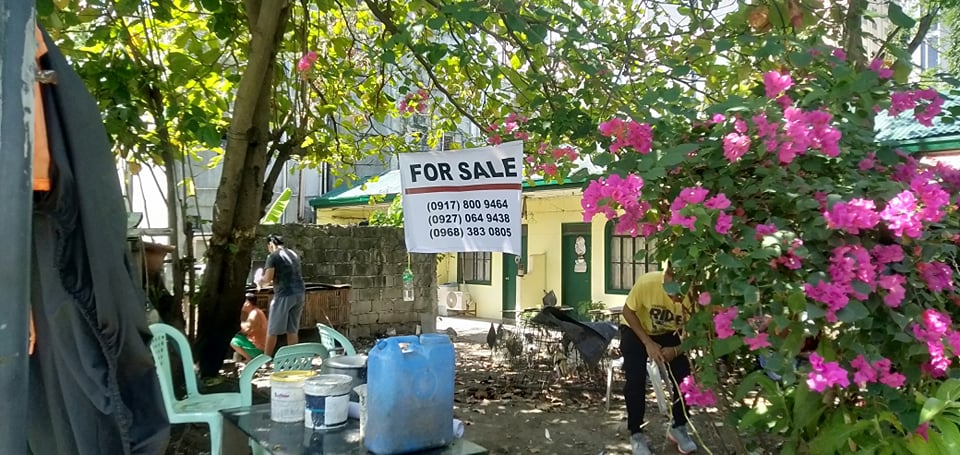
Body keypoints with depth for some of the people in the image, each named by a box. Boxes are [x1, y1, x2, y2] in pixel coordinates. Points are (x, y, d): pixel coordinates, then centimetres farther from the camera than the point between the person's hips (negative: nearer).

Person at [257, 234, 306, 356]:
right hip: (299, 292, 7)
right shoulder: (294, 254, 16)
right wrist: (273, 281, 25)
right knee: (292, 330, 11)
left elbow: (267, 278, -12)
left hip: (284, 294, -7)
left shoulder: (273, 256, -5)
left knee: (272, 331, 4)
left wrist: (260, 282, 9)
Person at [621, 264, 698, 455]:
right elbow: (628, 311, -20)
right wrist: (648, 343, -25)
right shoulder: (647, 282, -37)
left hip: (668, 333, 2)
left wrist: (676, 351, -32)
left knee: (684, 376, -10)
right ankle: (637, 434, 3)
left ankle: (679, 427, 14)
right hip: (635, 330, -2)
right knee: (636, 379, -16)